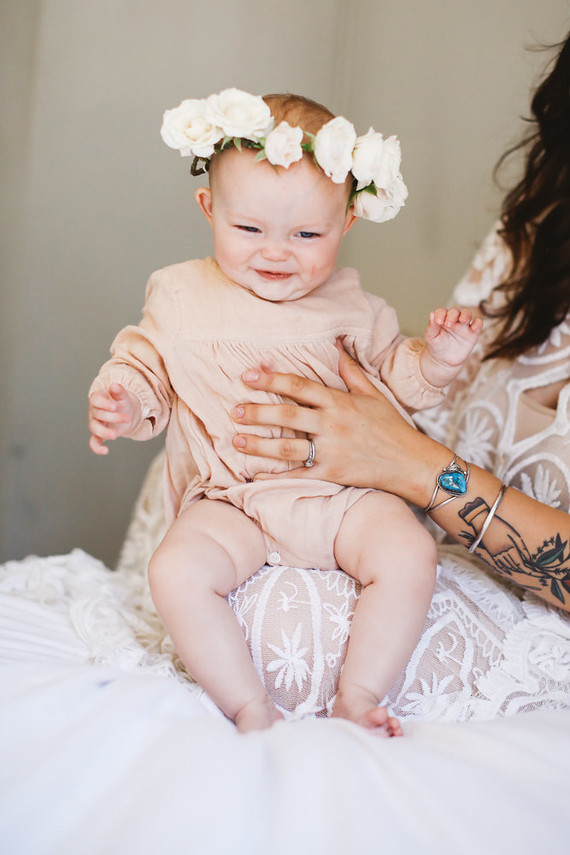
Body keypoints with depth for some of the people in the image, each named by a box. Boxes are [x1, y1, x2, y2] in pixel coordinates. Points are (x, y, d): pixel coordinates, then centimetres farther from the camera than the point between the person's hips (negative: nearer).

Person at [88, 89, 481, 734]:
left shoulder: (348, 306, 8)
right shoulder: (181, 298, 5)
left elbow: (393, 376, 17)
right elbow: (144, 366, 14)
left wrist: (435, 358, -4)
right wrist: (120, 399, -9)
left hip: (343, 492, 1)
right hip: (230, 504, 0)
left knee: (410, 555, -25)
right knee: (177, 572, -28)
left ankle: (358, 696, -7)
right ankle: (250, 708, -12)